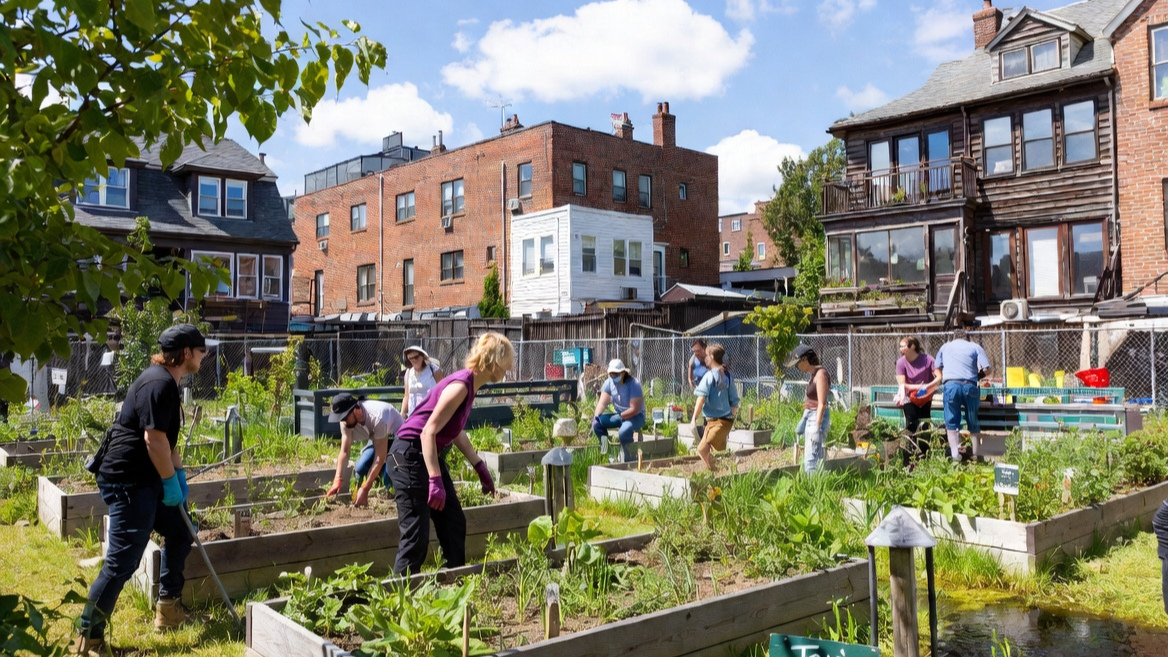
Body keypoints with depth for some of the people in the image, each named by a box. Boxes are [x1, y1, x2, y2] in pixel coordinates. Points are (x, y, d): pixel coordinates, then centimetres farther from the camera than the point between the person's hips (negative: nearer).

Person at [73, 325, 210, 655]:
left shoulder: (166, 381, 13)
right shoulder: (159, 384, -20)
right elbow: (153, 439, -24)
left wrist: (179, 474, 14)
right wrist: (171, 481, -15)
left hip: (147, 479, 11)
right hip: (128, 482, -11)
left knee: (180, 533, 18)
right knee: (123, 561, -6)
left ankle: (168, 610, 29)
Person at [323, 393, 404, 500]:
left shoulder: (377, 418, -40)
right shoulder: (347, 418, -21)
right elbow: (344, 452, -19)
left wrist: (365, 490, -37)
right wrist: (338, 480, -32)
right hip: (377, 438, 7)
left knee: (388, 477, -26)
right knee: (360, 469, -13)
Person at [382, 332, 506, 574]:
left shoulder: (470, 384, 7)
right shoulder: (460, 385, -21)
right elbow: (428, 432, -25)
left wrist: (480, 467, 23)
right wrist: (435, 480, -28)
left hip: (428, 454, 10)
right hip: (410, 455, -10)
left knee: (454, 524, 13)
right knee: (416, 535, -9)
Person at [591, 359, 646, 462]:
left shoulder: (633, 385, -21)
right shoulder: (609, 382, -5)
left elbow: (635, 409, -24)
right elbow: (602, 403, -10)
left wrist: (620, 416, -27)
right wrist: (596, 416, -27)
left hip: (636, 416, -6)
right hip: (619, 414, 6)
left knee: (623, 432, -37)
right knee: (597, 423, -17)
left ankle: (629, 460, -14)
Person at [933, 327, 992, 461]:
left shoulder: (945, 346, 23)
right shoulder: (975, 347, 16)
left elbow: (937, 370, 25)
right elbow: (987, 370, 7)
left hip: (950, 385, 0)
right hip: (969, 386, 0)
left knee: (952, 422, 6)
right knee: (973, 423, 13)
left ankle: (955, 454, -4)